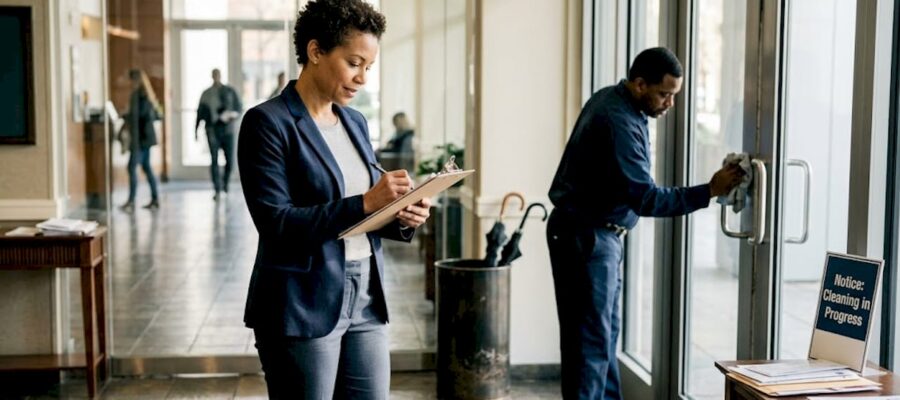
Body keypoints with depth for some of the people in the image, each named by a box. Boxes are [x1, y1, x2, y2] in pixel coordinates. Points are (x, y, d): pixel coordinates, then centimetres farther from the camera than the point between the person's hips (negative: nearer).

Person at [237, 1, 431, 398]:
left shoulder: (355, 122, 12)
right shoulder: (267, 122, -10)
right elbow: (276, 224, -18)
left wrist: (401, 219, -5)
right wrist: (363, 203, -24)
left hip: (365, 302, 7)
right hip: (302, 308, -7)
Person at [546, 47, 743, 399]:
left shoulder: (612, 99, 8)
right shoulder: (619, 122, -24)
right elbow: (645, 198, -27)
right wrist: (709, 191, -26)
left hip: (592, 234, 11)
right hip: (586, 238, -11)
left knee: (605, 331, 16)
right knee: (591, 339, -6)